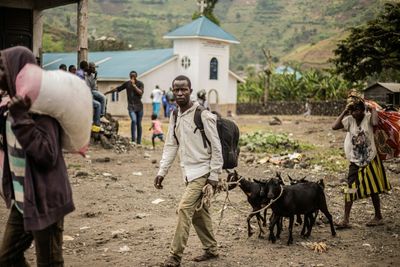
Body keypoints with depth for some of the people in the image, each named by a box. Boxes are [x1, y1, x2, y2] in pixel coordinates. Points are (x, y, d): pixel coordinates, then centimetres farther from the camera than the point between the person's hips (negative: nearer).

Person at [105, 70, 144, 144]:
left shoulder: (140, 84, 2)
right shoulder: (127, 83, 7)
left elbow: (140, 93, -14)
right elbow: (117, 88, 15)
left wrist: (134, 85, -17)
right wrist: (107, 93, 19)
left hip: (139, 106, 0)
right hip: (131, 106, 0)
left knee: (139, 124, 3)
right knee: (133, 120, -23)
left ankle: (139, 141, 12)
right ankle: (133, 139, -20)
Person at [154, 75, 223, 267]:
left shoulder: (203, 115, -14)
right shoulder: (175, 117, 7)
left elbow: (216, 147, -12)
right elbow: (170, 146, 11)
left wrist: (214, 175, -14)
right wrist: (161, 172, 3)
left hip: (202, 171, -7)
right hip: (188, 172, 7)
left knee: (185, 208, -14)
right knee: (198, 212, 13)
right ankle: (211, 249, 28)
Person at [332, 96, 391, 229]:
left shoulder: (368, 117, -12)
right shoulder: (349, 120, -2)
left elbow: (375, 123, -36)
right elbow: (334, 126, -15)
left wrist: (373, 110, -21)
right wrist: (344, 112, -11)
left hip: (370, 160, -3)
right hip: (355, 162, 3)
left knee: (373, 189, 9)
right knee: (350, 189, -3)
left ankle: (378, 217, 25)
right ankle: (346, 220, 0)